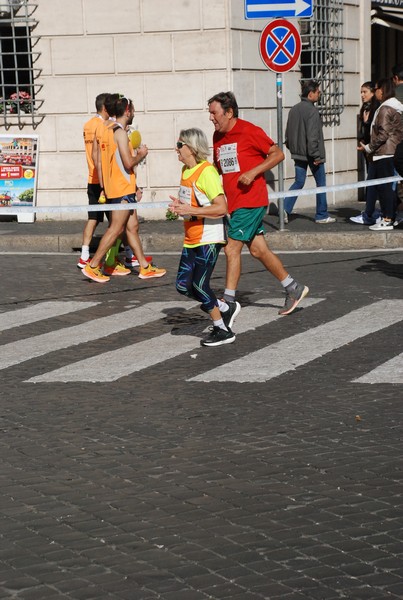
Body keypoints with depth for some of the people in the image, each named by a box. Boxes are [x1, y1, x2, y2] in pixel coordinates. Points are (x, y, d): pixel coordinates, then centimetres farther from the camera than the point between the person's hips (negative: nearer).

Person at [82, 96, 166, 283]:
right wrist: (141, 155, -4)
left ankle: (145, 267, 17)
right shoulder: (120, 132, -16)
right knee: (115, 229, -7)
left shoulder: (108, 130, 13)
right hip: (123, 189, -10)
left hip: (113, 188, 10)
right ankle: (92, 266, -5)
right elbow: (128, 163, -21)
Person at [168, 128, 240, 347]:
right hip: (191, 239, 9)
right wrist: (180, 206, 5)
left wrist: (190, 210, -24)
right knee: (183, 286, 6)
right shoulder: (186, 170, 11)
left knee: (199, 285, -8)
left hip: (209, 238, -9)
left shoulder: (206, 171, -17)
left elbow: (221, 207, -23)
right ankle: (226, 308, 21)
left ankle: (222, 330, 6)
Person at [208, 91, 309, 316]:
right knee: (258, 250, 10)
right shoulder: (218, 137, 11)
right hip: (235, 202, 8)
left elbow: (278, 154, -9)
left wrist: (253, 172, -18)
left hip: (251, 201, -8)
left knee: (232, 249, -9)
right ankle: (294, 289, 22)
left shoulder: (249, 131, -11)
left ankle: (228, 301, -2)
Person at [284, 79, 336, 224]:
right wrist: (316, 155, -19)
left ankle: (285, 209, -6)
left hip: (298, 154, 7)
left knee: (298, 182, 12)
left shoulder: (294, 109, 8)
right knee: (321, 183, 7)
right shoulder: (312, 111, -17)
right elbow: (312, 135, -23)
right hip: (311, 155, -7)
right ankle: (322, 215, 13)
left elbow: (288, 133, 13)